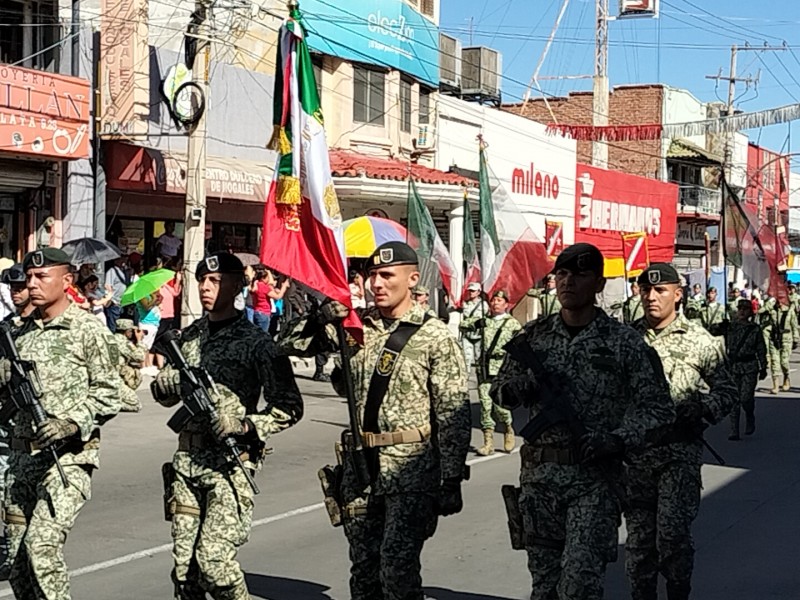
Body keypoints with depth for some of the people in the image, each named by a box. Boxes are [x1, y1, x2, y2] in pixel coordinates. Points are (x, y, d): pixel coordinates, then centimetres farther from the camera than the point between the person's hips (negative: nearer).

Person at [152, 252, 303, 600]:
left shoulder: (255, 342, -5)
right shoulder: (189, 336, 12)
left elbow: (289, 408, -6)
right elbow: (163, 394, 20)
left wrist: (245, 425, -19)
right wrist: (168, 384, -3)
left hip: (230, 464, -5)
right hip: (188, 459, 6)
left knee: (213, 558, -13)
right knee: (184, 564, 4)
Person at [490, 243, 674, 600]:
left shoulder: (623, 342, -3)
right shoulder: (533, 336, 7)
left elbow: (657, 407, -2)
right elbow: (500, 390, 16)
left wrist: (619, 440, -17)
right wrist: (519, 389, -7)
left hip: (595, 477, -4)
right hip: (539, 473, 4)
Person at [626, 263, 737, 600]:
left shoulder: (699, 341, 0)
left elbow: (726, 391, 4)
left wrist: (701, 408, -14)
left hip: (680, 452, -3)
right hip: (635, 452, 3)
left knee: (672, 534, -12)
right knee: (638, 537, 8)